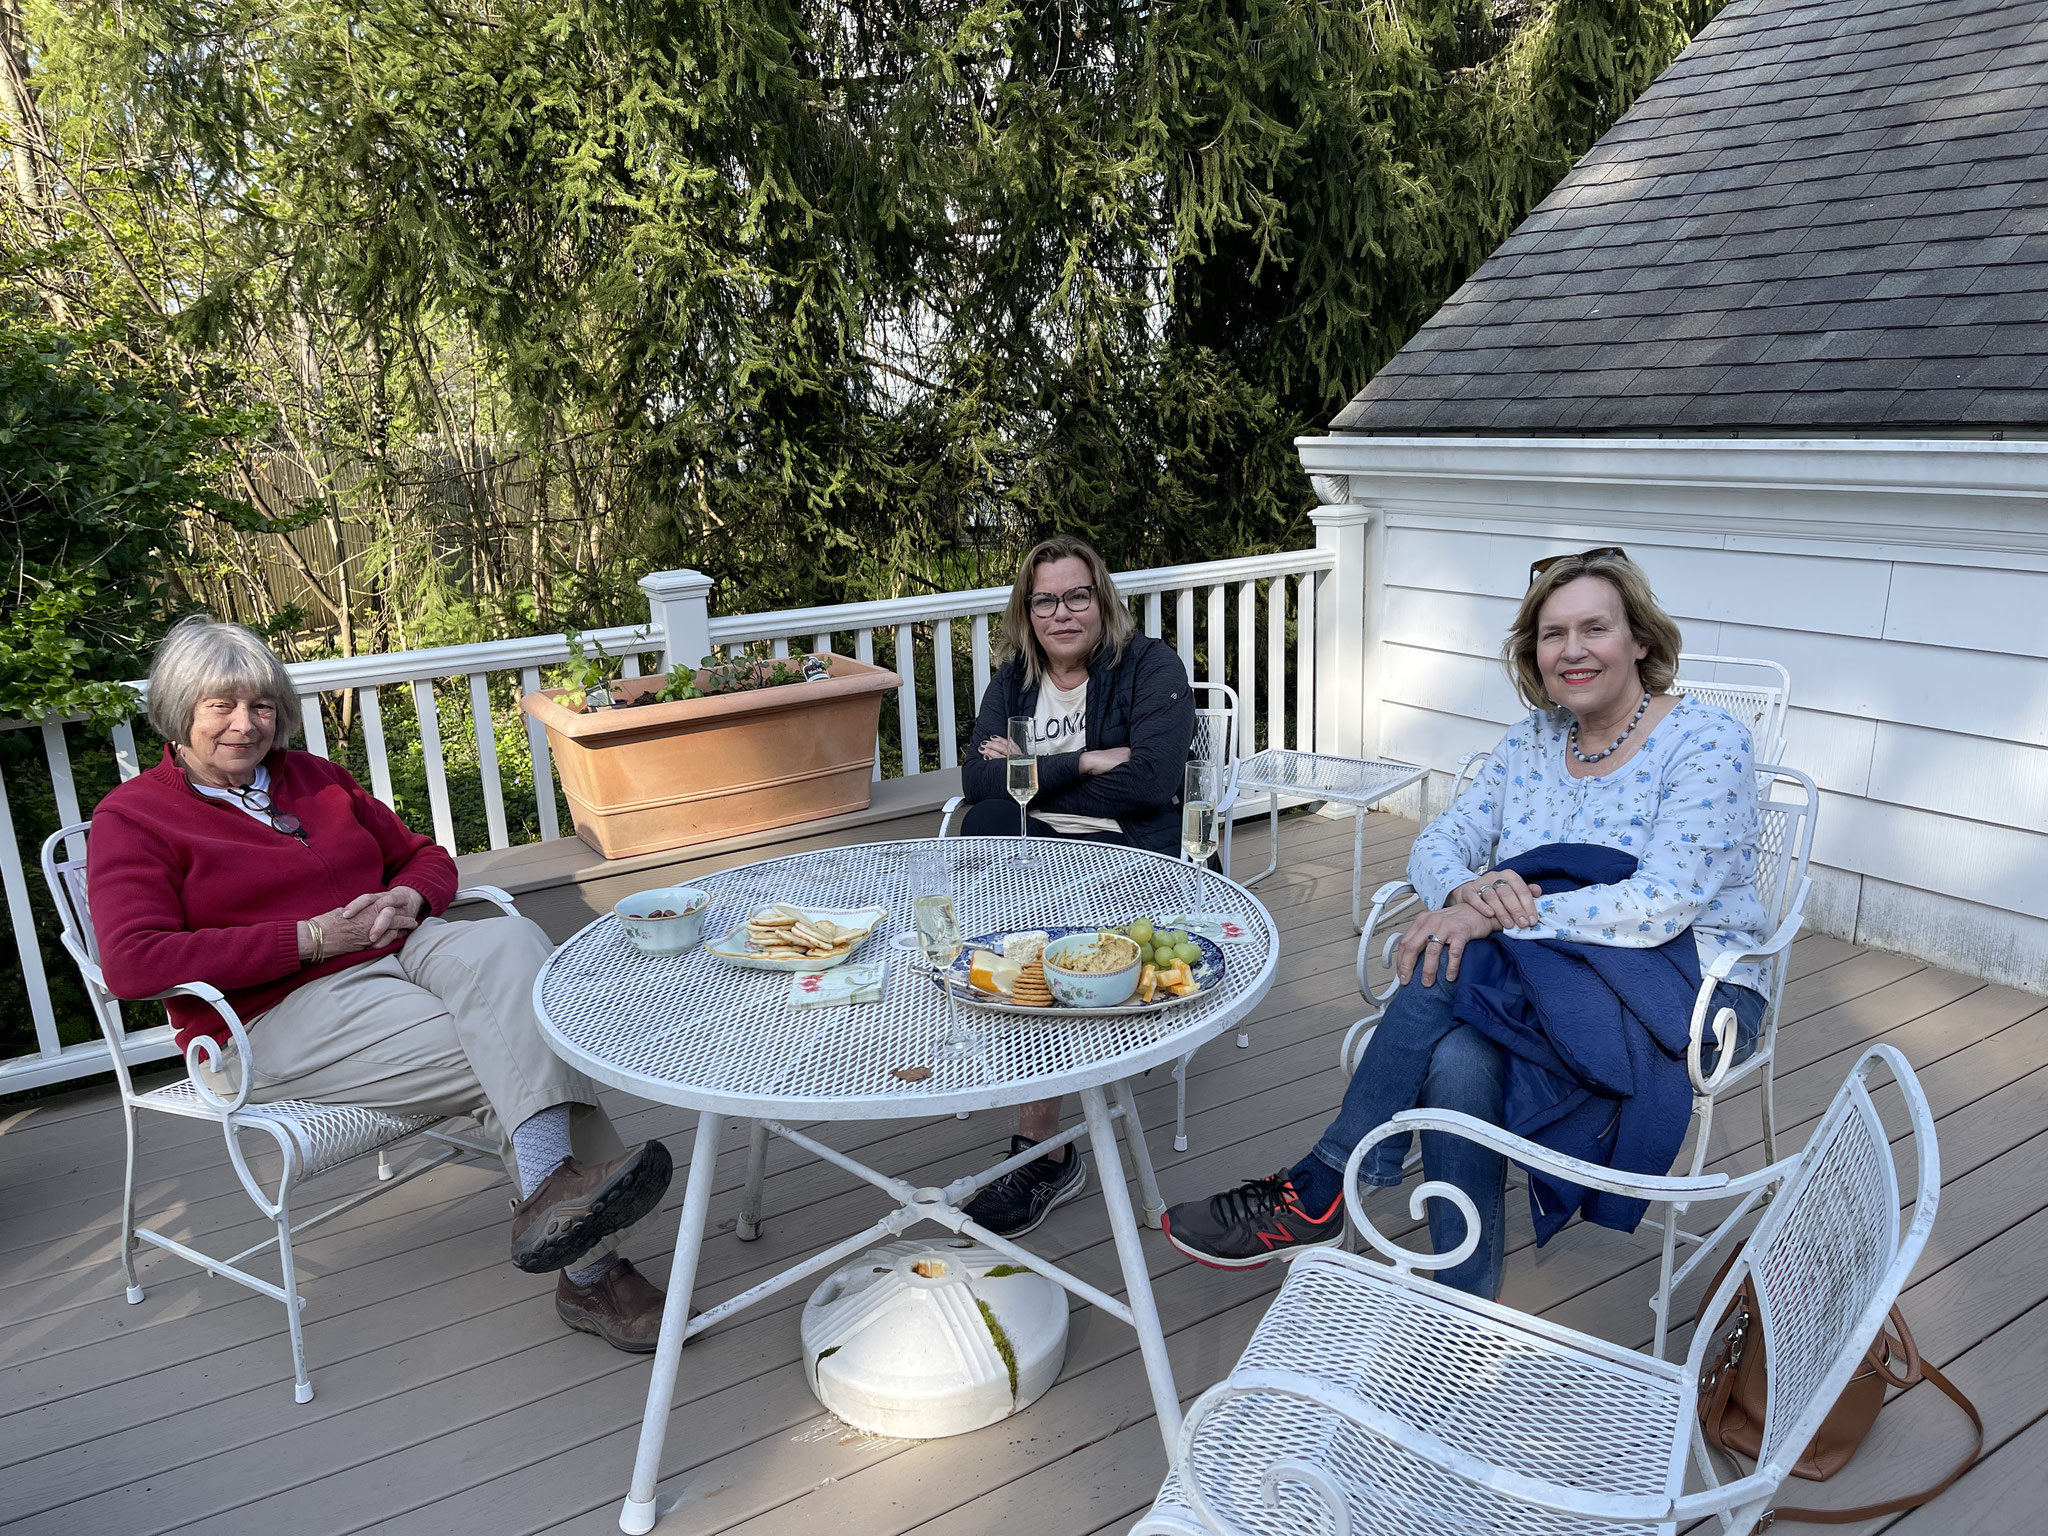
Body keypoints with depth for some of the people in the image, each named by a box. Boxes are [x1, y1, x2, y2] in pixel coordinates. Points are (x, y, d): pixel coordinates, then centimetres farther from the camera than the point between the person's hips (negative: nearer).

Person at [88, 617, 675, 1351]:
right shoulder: (132, 816, 3)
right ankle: (589, 1271, -33)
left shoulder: (314, 777, 21)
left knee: (509, 940, -31)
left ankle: (552, 1193, -42)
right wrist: (309, 938, -15)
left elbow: (424, 856, 27)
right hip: (280, 1017, -5)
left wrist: (408, 899, -1)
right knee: (503, 1056, -29)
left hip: (401, 954, 5)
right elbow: (131, 963, -12)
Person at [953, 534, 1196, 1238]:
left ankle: (1042, 1149, -23)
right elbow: (976, 778, 0)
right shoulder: (1013, 678, 16)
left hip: (1127, 852, -4)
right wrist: (1083, 763, -10)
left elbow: (1150, 780, -14)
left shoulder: (1151, 666, 2)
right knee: (985, 825, -31)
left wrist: (1029, 771, -6)